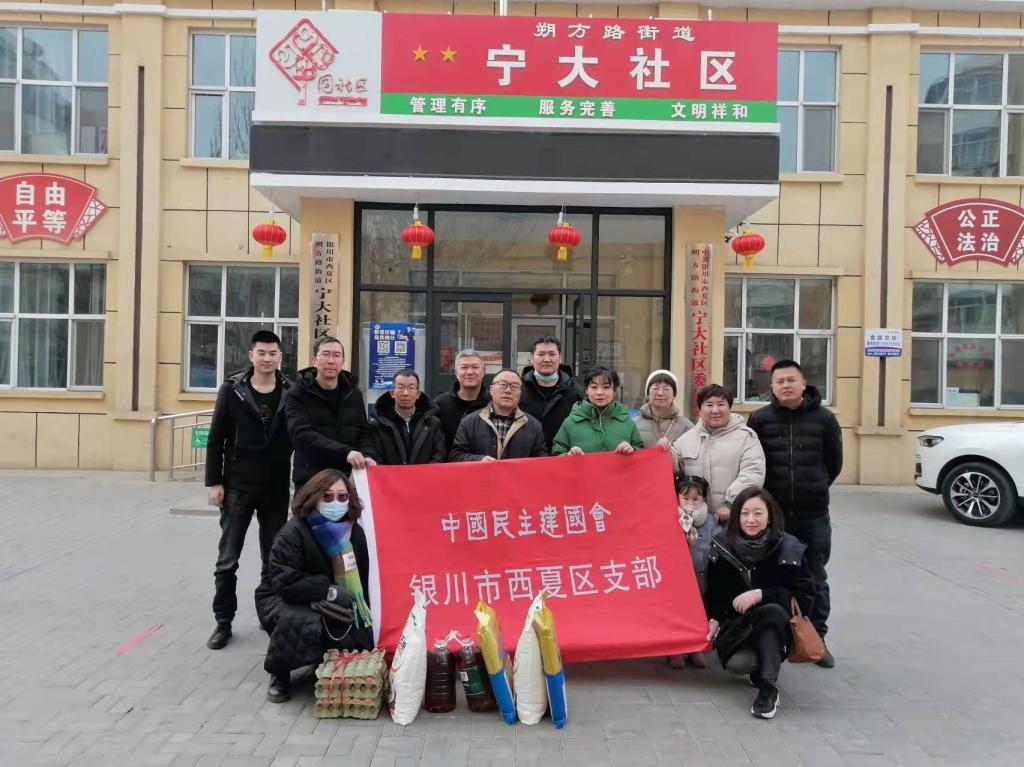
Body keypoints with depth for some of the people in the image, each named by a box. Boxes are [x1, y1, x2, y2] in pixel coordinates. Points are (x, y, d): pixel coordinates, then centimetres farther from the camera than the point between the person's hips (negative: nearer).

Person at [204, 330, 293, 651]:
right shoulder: (232, 390, -3)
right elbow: (216, 439, 0)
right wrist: (214, 482, -5)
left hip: (277, 490, 1)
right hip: (238, 487, -1)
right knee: (227, 560, 3)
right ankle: (223, 621, 14)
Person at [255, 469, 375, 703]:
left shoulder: (354, 533, -4)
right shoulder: (293, 532, -22)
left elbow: (362, 581, 1)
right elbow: (285, 581, -30)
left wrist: (353, 604, -15)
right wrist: (328, 591, -29)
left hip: (332, 607, 5)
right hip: (281, 600, -5)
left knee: (361, 639, -17)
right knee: (305, 623, -38)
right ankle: (279, 674, -7)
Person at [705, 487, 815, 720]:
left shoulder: (789, 549, -8)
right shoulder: (723, 546, -3)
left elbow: (805, 596, -12)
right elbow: (713, 590, 9)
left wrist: (760, 595, -23)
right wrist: (713, 619, -8)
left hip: (775, 629, -1)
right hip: (734, 626, 1)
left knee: (774, 611, -36)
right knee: (738, 663, -31)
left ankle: (768, 687, -26)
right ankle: (762, 666, 7)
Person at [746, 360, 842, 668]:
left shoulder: (823, 418, 2)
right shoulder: (759, 418, 0)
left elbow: (834, 462, 11)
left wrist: (814, 490, 12)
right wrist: (772, 492, 6)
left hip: (813, 515, 0)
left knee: (815, 579, 10)